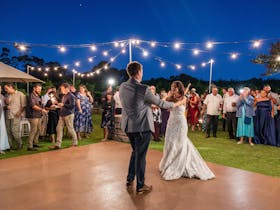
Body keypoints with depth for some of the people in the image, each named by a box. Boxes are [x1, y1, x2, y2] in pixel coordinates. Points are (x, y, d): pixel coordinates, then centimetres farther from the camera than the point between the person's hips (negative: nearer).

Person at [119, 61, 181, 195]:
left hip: (128, 126, 6)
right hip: (142, 127, -6)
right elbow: (160, 103, -7)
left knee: (135, 152, 24)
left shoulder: (122, 87, 0)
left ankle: (129, 181, 32)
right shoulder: (143, 89, -19)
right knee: (140, 155, 7)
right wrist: (173, 104, 11)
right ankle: (140, 186, 22)